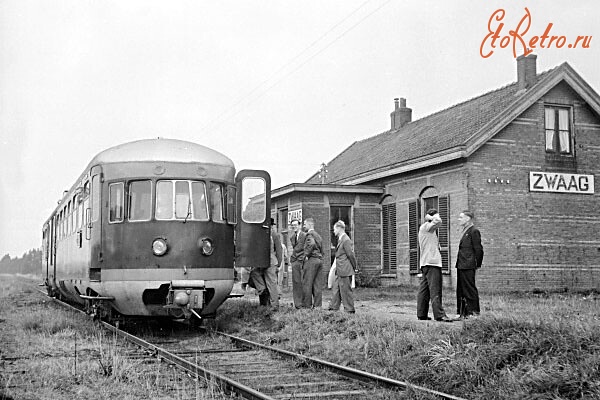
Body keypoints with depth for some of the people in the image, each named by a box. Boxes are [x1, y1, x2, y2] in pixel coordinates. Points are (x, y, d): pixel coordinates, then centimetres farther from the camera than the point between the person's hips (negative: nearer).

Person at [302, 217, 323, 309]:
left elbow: (311, 244, -25)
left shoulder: (309, 234, -7)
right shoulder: (318, 235, 21)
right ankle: (318, 304, 6)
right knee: (318, 284, 7)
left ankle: (307, 305, -4)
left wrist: (307, 255, -17)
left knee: (307, 284, -4)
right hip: (320, 260, 9)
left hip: (311, 260, -9)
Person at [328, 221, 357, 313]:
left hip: (345, 270, -10)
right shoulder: (340, 239, 14)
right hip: (339, 271, 10)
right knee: (336, 289, 13)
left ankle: (349, 309, 6)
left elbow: (351, 255, -16)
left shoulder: (346, 240, -17)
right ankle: (333, 308, 19)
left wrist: (354, 267, -9)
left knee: (345, 290, -2)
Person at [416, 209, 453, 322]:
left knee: (424, 289, 10)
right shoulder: (425, 227, -9)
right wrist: (430, 218, -6)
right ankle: (439, 315, -15)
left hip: (426, 263, 10)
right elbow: (438, 221, -21)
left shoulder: (431, 230, 22)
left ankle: (421, 314, 14)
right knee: (435, 290, -12)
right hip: (431, 262, -10)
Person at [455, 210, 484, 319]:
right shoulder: (465, 231, 18)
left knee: (470, 289, -4)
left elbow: (478, 249, -11)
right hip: (461, 265, 10)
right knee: (461, 290, 11)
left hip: (468, 266, -10)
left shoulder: (474, 231, -9)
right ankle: (463, 313, 17)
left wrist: (477, 265, -8)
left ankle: (473, 312, 2)